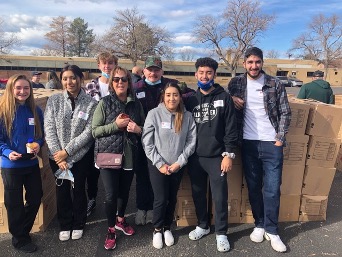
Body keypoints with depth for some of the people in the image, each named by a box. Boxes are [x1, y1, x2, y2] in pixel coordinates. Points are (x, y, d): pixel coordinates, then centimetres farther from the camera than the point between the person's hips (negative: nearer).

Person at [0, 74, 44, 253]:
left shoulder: (35, 111, 1)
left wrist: (38, 144, -11)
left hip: (32, 163, 4)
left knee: (36, 198, 14)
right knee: (14, 203, 10)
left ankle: (23, 230, 38)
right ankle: (19, 238, 30)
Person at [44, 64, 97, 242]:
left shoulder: (91, 103, -7)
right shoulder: (54, 100, -2)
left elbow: (88, 132, -11)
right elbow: (49, 129, -5)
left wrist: (67, 151, -14)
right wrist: (58, 155, -12)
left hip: (80, 156, -1)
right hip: (57, 156, 2)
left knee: (78, 189, 11)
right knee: (62, 190, 11)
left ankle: (78, 224, 33)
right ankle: (65, 225, 33)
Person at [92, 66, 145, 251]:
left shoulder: (136, 104, 5)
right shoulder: (104, 103, -5)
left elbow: (144, 127, 14)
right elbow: (94, 130, -7)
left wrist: (138, 129, -9)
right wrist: (116, 125, -19)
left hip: (129, 156, 3)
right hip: (108, 156, -3)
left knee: (124, 191, 16)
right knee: (111, 194, -1)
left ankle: (120, 220, 43)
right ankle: (111, 229, 23)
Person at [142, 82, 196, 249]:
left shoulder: (187, 116, -2)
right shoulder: (154, 114, -9)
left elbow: (191, 142, -2)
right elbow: (147, 142, -9)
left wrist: (179, 162, -10)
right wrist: (160, 164, -12)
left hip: (178, 166, 3)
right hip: (157, 166, -2)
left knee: (172, 199, 13)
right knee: (161, 199, 0)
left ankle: (167, 228, 35)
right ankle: (157, 229, 25)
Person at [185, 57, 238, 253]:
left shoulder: (224, 98, -2)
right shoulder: (191, 99, 7)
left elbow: (231, 128, -5)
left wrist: (229, 154, -11)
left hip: (217, 156, -3)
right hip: (195, 156, 3)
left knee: (220, 196, 5)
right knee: (198, 194, 14)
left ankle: (221, 233, 23)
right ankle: (203, 225, 35)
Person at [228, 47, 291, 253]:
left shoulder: (275, 84, 0)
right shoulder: (236, 83, 3)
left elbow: (285, 113, 3)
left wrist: (280, 138, -4)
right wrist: (231, 99, -7)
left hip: (271, 143, -1)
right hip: (248, 143, 1)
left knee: (272, 188, 2)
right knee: (253, 186, 10)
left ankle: (271, 230, 18)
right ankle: (259, 224, 28)